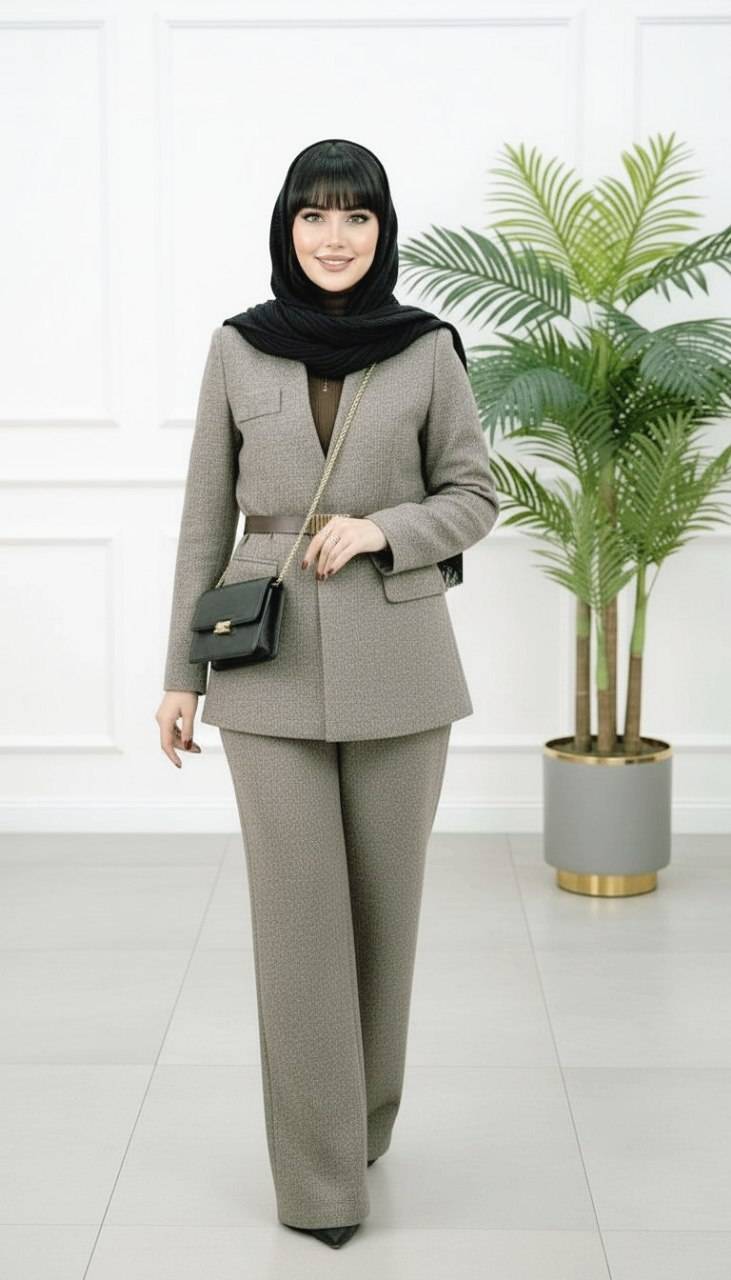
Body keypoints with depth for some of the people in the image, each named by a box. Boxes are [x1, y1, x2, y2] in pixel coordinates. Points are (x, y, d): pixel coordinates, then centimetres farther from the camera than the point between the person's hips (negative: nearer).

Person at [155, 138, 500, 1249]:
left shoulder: (428, 348, 0)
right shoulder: (237, 347, 2)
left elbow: (475, 496, 5)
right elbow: (206, 518, 5)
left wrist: (379, 529, -14)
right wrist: (180, 672, 4)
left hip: (398, 661, 0)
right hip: (271, 664, 0)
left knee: (385, 900, 10)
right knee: (298, 911, 0)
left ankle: (365, 1120, 31)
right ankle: (319, 1176, 10)